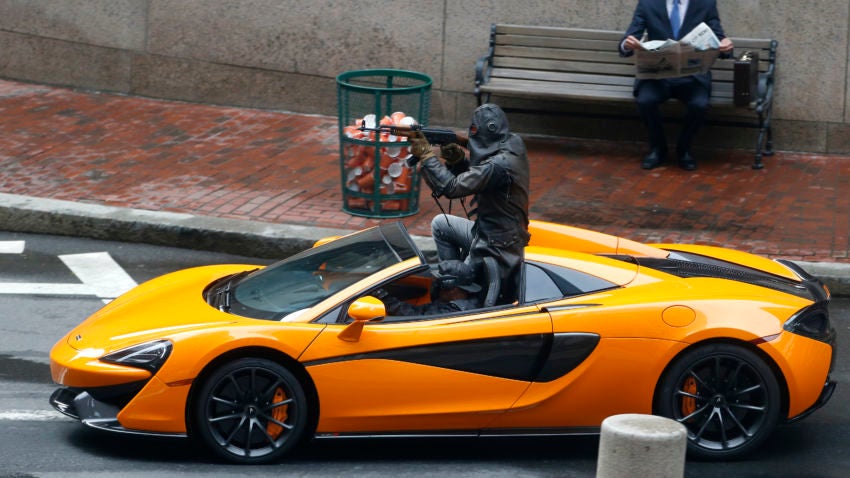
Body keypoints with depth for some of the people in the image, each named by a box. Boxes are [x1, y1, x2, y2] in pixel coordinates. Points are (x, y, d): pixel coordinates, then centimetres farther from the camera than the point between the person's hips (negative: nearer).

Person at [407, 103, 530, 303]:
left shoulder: (499, 165, -28)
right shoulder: (510, 150, 2)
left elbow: (451, 188, -27)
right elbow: (471, 178, 14)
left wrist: (426, 155, -17)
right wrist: (458, 159, -6)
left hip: (495, 249, -10)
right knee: (440, 224, 18)